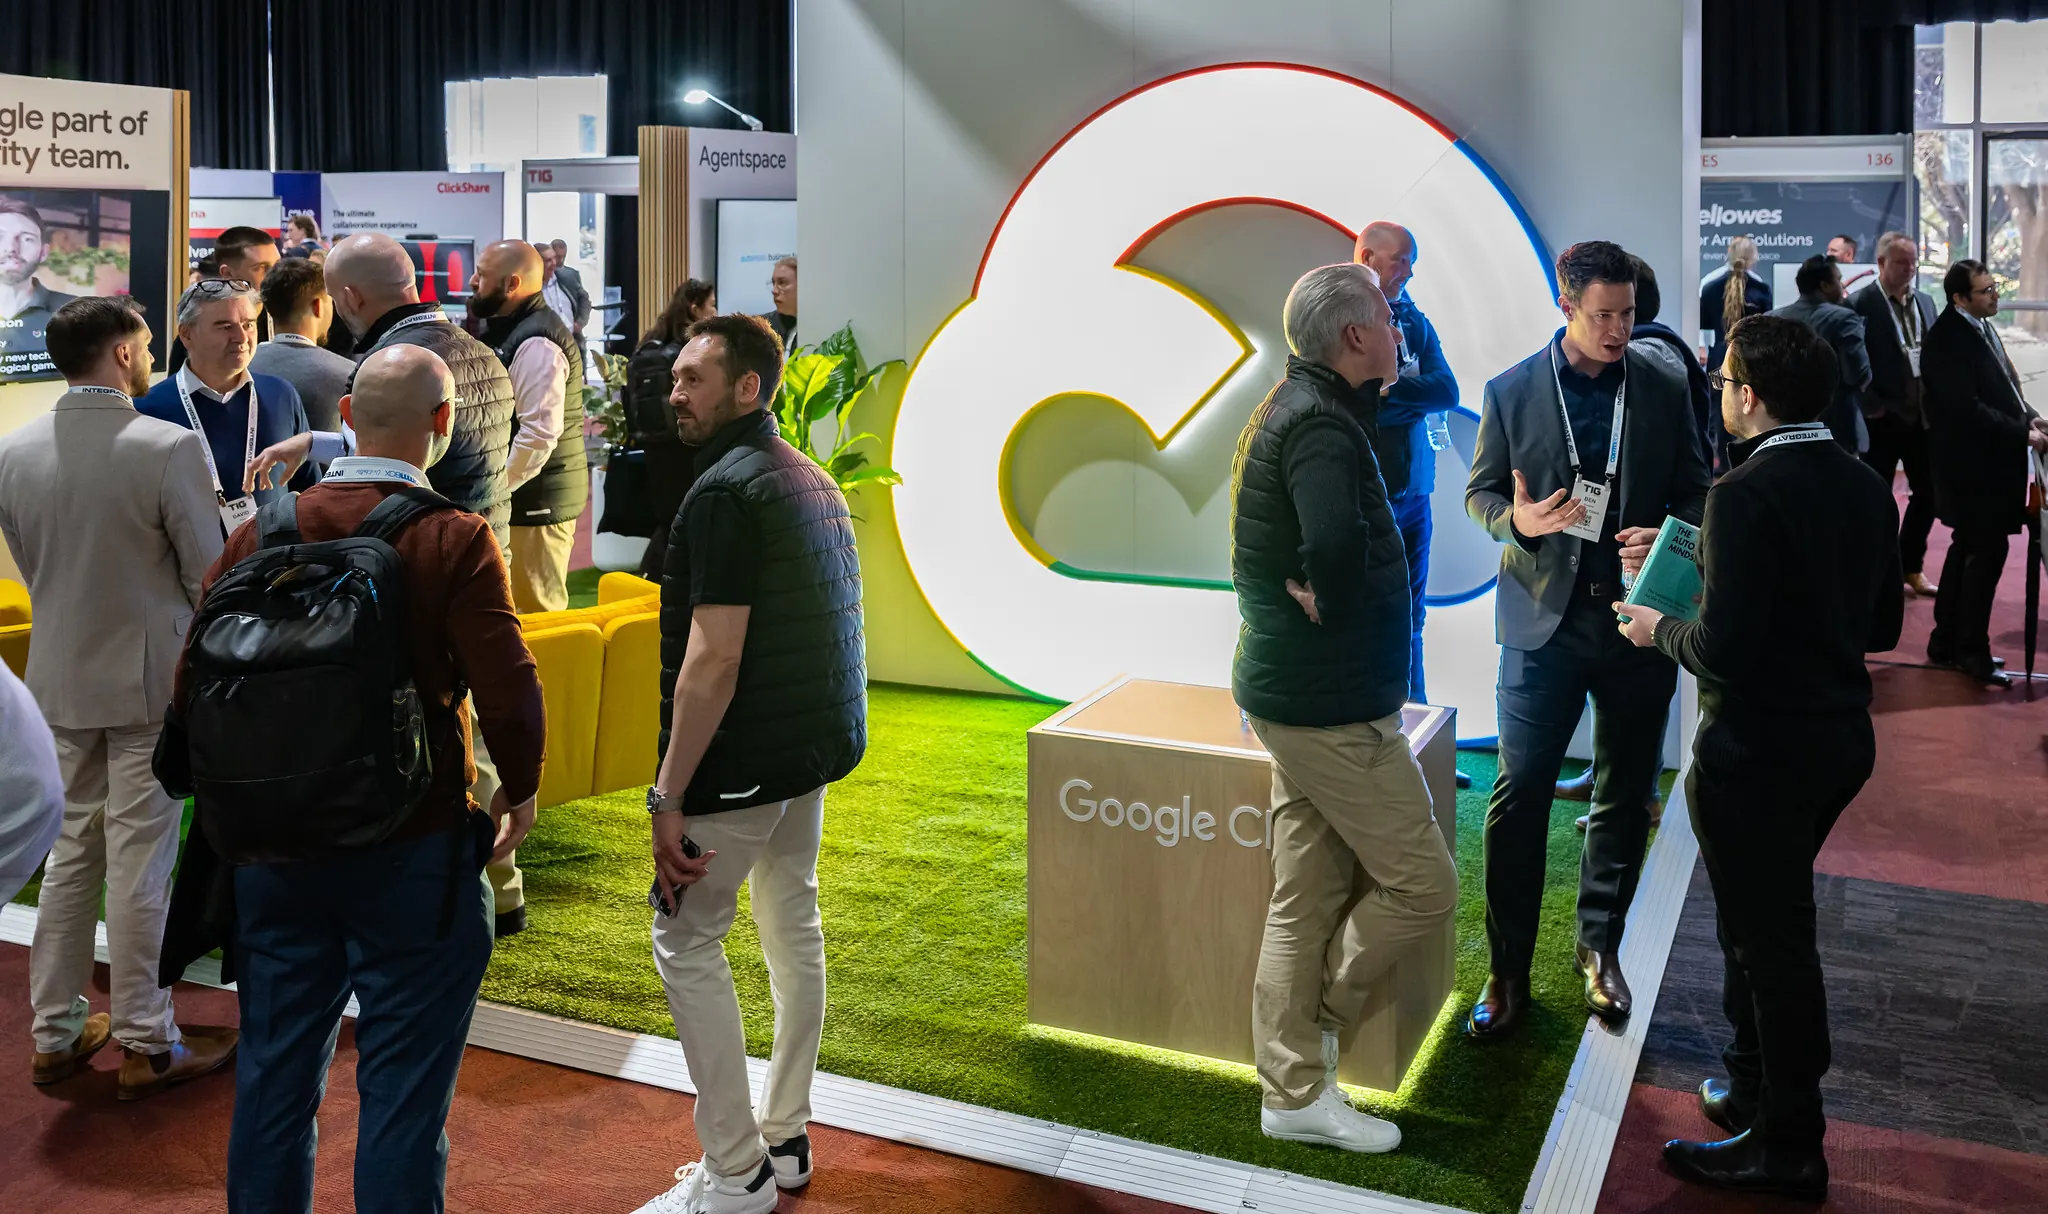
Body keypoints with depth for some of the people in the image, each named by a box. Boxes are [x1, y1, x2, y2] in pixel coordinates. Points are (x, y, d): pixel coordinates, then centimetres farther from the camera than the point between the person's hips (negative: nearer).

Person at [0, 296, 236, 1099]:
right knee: (140, 865, 2)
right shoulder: (169, 447, -18)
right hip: (148, 679, -5)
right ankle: (144, 1045, 13)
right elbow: (208, 576, -13)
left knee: (70, 854, 16)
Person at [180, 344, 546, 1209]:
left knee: (273, 1080, 18)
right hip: (413, 850, -4)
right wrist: (520, 791, -1)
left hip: (273, 845, 5)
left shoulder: (263, 532, -1)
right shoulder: (455, 539, -13)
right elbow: (507, 694, -20)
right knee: (402, 1094, 7)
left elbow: (193, 686, 0)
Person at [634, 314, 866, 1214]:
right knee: (793, 925, 16)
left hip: (745, 759, -9)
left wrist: (669, 796, -20)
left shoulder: (724, 491, -18)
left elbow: (713, 659, -23)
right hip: (816, 744, 10)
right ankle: (785, 1140, 27)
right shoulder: (812, 480, 12)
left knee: (686, 941, 0)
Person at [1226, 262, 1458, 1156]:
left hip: (1295, 694, 10)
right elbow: (1336, 545, -36)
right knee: (1422, 883, 1)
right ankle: (1316, 1029, 18)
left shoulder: (1293, 407, 13)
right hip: (1333, 704, -10)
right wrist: (1330, 604, -18)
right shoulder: (1321, 425, -19)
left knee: (1307, 898, 13)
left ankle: (1295, 1091, 21)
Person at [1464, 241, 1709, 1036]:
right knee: (1519, 795, -2)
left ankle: (1600, 946, 32)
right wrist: (1519, 519, -17)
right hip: (1544, 619, -2)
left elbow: (1695, 491, 8)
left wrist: (1667, 538, -13)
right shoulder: (1511, 392, -1)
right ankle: (1509, 969, 11)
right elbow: (1481, 492, 5)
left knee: (1625, 796, 12)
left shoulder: (1664, 391, 3)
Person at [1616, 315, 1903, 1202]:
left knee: (1767, 937, 5)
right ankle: (1755, 1081, 38)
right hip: (1840, 738, 8)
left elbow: (1725, 651, -25)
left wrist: (1660, 629, -6)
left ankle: (1788, 1146, 19)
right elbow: (1882, 626, 12)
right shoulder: (1865, 487, 4)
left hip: (1757, 752, -8)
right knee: (1764, 917, 23)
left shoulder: (1745, 494, -22)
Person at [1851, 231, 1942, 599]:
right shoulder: (1860, 304, -11)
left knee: (1927, 494, 10)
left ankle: (1911, 566, 25)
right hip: (1883, 418, -6)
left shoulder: (1925, 301, 10)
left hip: (1923, 416, 6)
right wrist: (1871, 405, -15)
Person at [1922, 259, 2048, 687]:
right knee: (1988, 552, -6)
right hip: (1973, 465, -10)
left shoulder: (1981, 327, 12)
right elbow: (1967, 408, -23)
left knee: (1969, 550, 15)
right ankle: (1972, 651, 5)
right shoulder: (1947, 339, -18)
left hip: (1990, 460, 10)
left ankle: (1947, 643, 24)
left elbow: (2001, 388, 20)